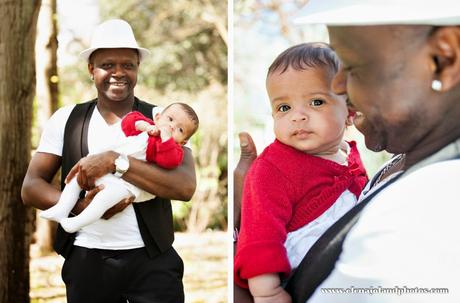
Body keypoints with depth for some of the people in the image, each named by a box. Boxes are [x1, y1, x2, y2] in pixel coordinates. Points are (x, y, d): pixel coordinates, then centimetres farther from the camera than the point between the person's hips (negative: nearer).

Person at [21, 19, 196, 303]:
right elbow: (31, 187, 1)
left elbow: (185, 187, -15)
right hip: (86, 259, 2)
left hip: (151, 260, -2)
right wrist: (81, 207, -16)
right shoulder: (66, 119, 4)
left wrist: (116, 161, -23)